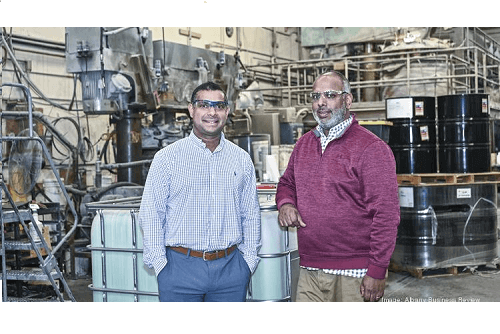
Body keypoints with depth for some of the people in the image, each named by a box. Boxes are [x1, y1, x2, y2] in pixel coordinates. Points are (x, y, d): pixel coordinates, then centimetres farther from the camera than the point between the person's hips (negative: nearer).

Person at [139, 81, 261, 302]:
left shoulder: (242, 160, 9)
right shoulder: (167, 157, 0)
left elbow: (251, 215, 13)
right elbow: (151, 215, -1)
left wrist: (248, 260, 7)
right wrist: (159, 263, -6)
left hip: (230, 269, 3)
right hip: (180, 268, -2)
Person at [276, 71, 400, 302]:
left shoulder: (371, 148, -9)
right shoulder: (304, 144, 12)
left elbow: (386, 214, -13)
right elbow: (287, 183, 27)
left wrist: (377, 272, -16)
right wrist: (285, 203, 3)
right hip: (309, 272, 6)